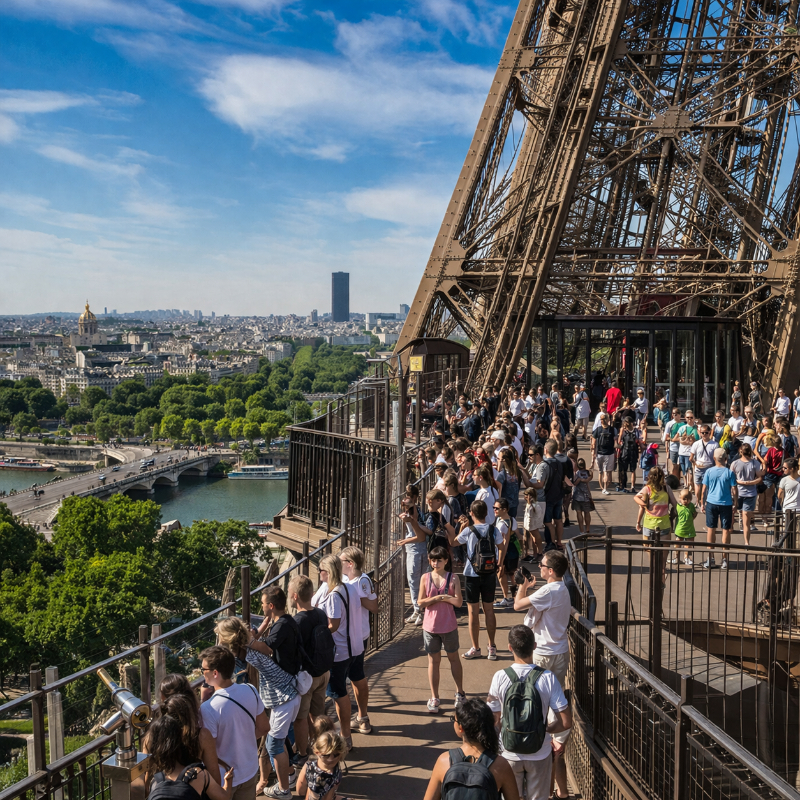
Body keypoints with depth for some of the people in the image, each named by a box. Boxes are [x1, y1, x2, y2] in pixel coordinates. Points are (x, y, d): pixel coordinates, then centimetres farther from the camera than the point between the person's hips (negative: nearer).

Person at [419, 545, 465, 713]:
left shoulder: (453, 578, -5)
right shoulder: (426, 578, -1)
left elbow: (458, 602, -14)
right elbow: (421, 602, -6)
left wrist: (441, 597, -15)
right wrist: (437, 598, -17)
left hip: (449, 626, -1)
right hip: (430, 626, 1)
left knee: (454, 658, 13)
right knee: (433, 660, 7)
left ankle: (460, 693, 29)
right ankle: (434, 698, 15)